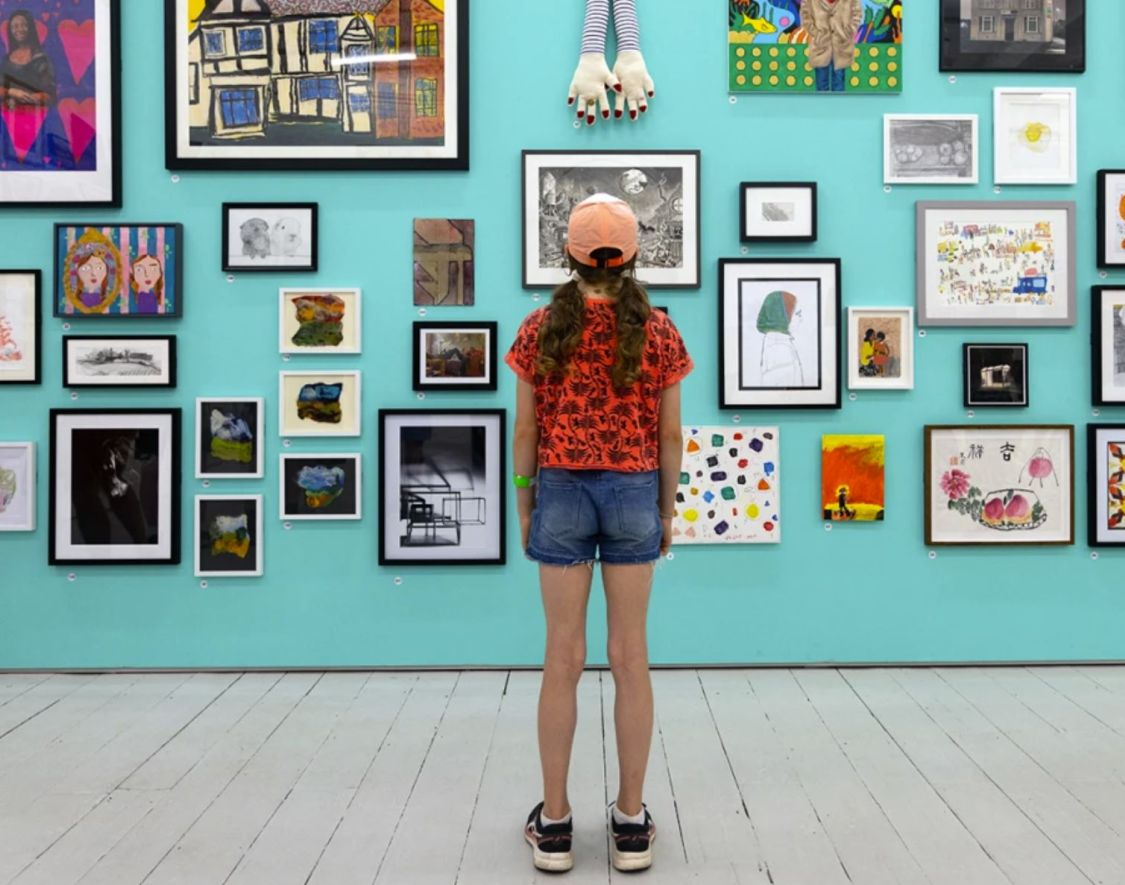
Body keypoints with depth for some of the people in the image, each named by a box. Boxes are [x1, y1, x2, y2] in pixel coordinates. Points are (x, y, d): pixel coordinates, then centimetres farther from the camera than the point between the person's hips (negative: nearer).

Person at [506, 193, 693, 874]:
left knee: (564, 658, 7)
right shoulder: (658, 331, -1)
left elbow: (525, 429, 0)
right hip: (633, 492, 0)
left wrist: (525, 506, 10)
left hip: (562, 491, 0)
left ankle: (555, 823, 15)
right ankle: (633, 822, 16)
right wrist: (667, 510, 10)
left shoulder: (542, 329, -2)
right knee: (631, 657, 7)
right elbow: (670, 434, 1)